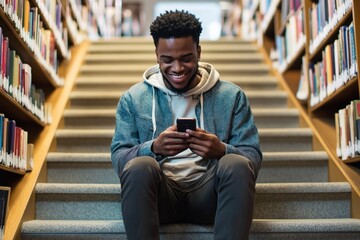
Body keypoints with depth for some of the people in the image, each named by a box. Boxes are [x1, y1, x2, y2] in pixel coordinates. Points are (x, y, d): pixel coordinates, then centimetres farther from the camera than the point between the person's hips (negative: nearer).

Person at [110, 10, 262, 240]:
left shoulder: (231, 96, 6)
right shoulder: (133, 98, 8)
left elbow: (253, 157, 1)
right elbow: (118, 157, 0)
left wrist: (222, 151, -22)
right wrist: (153, 148, -22)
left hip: (208, 192, 1)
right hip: (161, 193, 0)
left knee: (237, 165, -31)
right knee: (139, 166, -32)